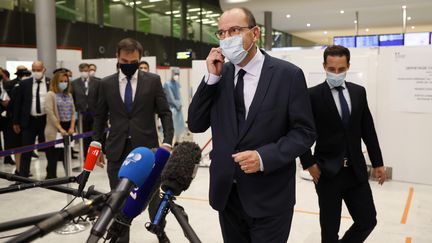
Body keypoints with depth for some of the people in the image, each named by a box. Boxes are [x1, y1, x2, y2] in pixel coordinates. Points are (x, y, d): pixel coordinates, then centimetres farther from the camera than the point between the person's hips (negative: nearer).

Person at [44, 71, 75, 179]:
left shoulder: (69, 95, 14)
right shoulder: (50, 94, -4)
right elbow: (50, 113, -11)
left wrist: (72, 127, -1)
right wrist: (60, 129, -15)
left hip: (68, 130, 5)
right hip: (55, 131, -5)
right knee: (53, 157, -2)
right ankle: (51, 177, 4)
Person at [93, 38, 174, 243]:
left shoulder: (153, 80, 1)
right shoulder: (106, 83, 5)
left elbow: (165, 113, 0)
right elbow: (100, 117, 10)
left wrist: (167, 141, -12)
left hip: (147, 148, -1)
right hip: (117, 150, 1)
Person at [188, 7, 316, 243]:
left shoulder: (288, 74, -8)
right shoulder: (220, 74, 4)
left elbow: (304, 132, -8)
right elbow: (196, 125, 0)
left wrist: (264, 157, -23)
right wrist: (212, 77, -10)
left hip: (269, 196, -4)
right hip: (226, 192, 4)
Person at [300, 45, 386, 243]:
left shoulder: (359, 92, 6)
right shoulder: (313, 95, -8)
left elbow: (368, 130, 10)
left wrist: (378, 163, 11)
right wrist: (309, 164, -9)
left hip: (356, 170, 4)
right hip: (327, 172, -4)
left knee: (368, 221, 7)